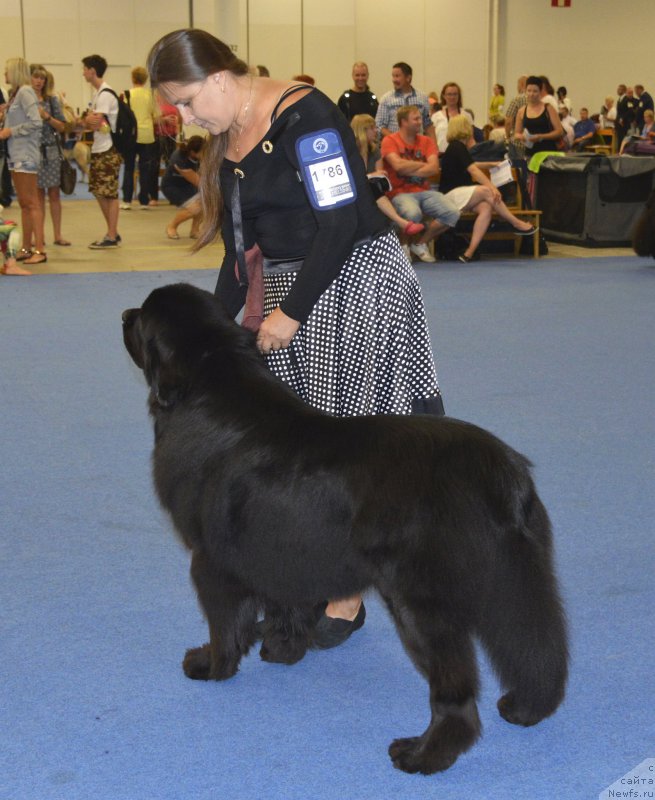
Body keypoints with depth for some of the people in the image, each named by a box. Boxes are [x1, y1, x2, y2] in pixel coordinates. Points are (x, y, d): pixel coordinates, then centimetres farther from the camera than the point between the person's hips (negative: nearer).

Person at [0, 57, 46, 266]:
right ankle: (26, 248, 16)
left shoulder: (25, 92, -11)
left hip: (26, 154, -9)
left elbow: (35, 122, -20)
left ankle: (40, 250, -7)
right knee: (24, 203, 11)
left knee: (32, 203, -8)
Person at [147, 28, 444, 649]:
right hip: (287, 292, 8)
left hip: (354, 284, -8)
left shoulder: (304, 116, -16)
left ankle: (346, 596, 6)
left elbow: (341, 220, -20)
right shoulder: (227, 139, 10)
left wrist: (292, 312, -18)